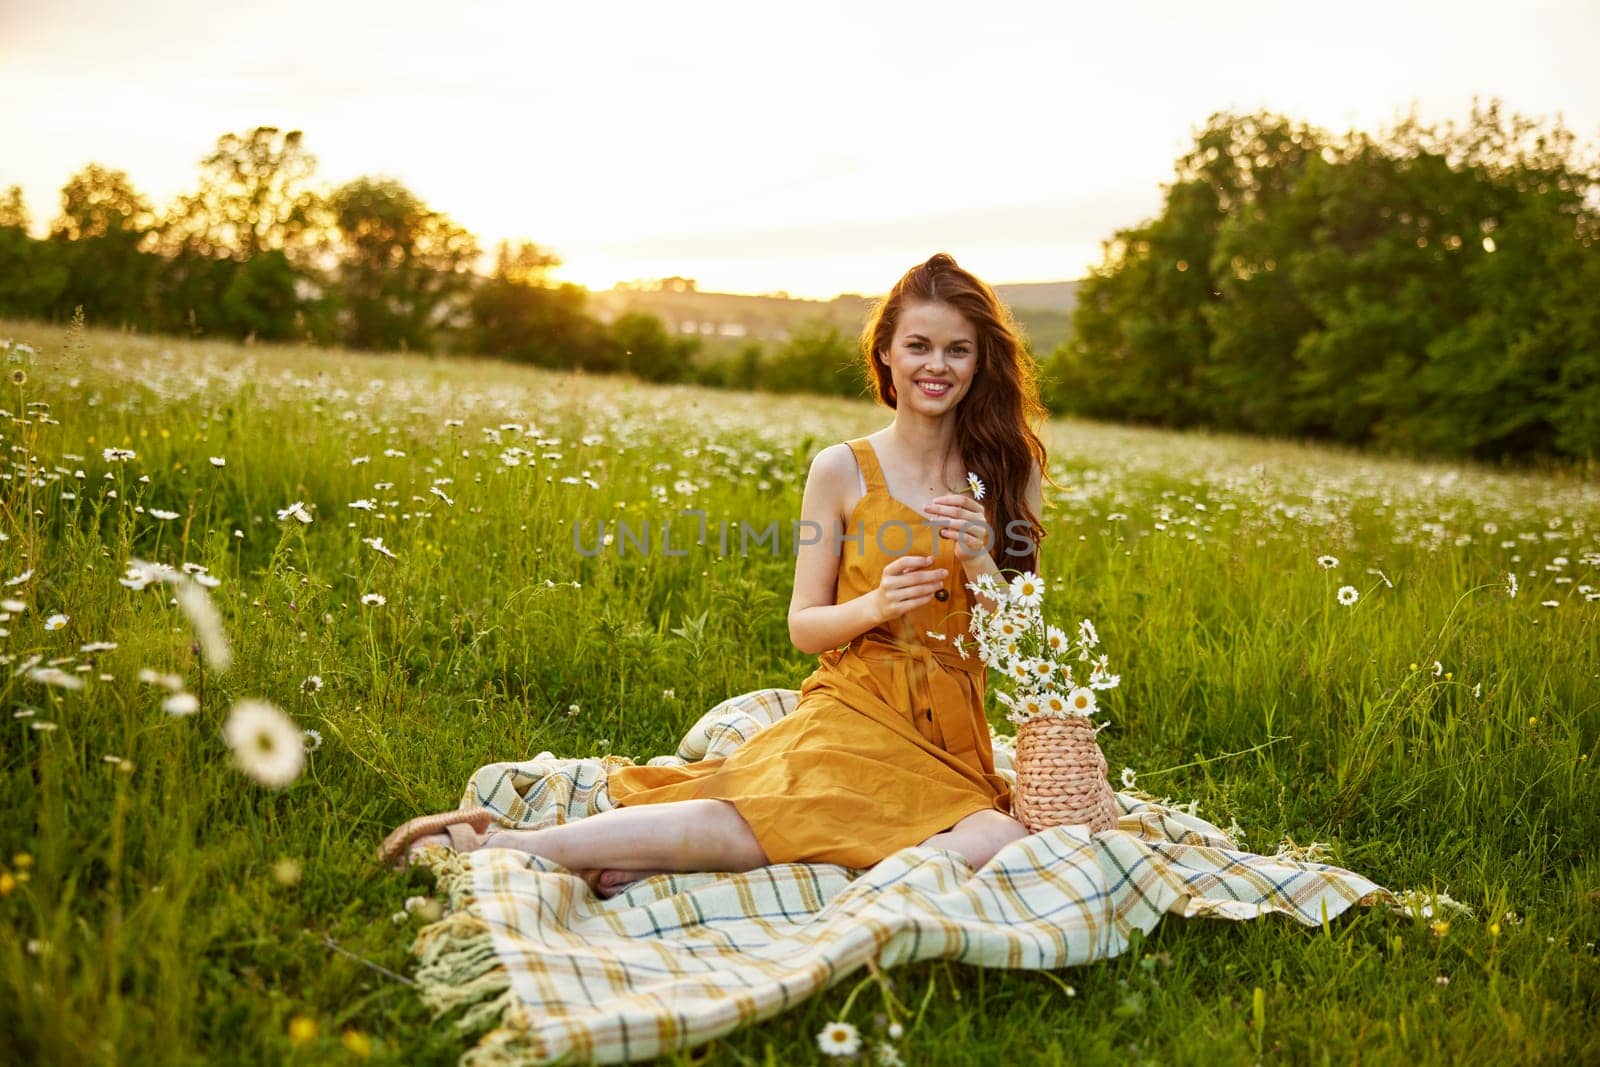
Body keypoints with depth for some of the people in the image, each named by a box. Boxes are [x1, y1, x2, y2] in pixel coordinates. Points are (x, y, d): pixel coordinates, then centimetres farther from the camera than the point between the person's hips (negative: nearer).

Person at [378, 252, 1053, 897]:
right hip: (850, 712, -3)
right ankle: (504, 844, -26)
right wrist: (874, 606, -15)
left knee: (1000, 842, -32)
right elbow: (802, 627, 4)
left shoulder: (1011, 473, 9)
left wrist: (979, 562, -10)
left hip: (950, 742, 3)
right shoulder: (841, 470, 2)